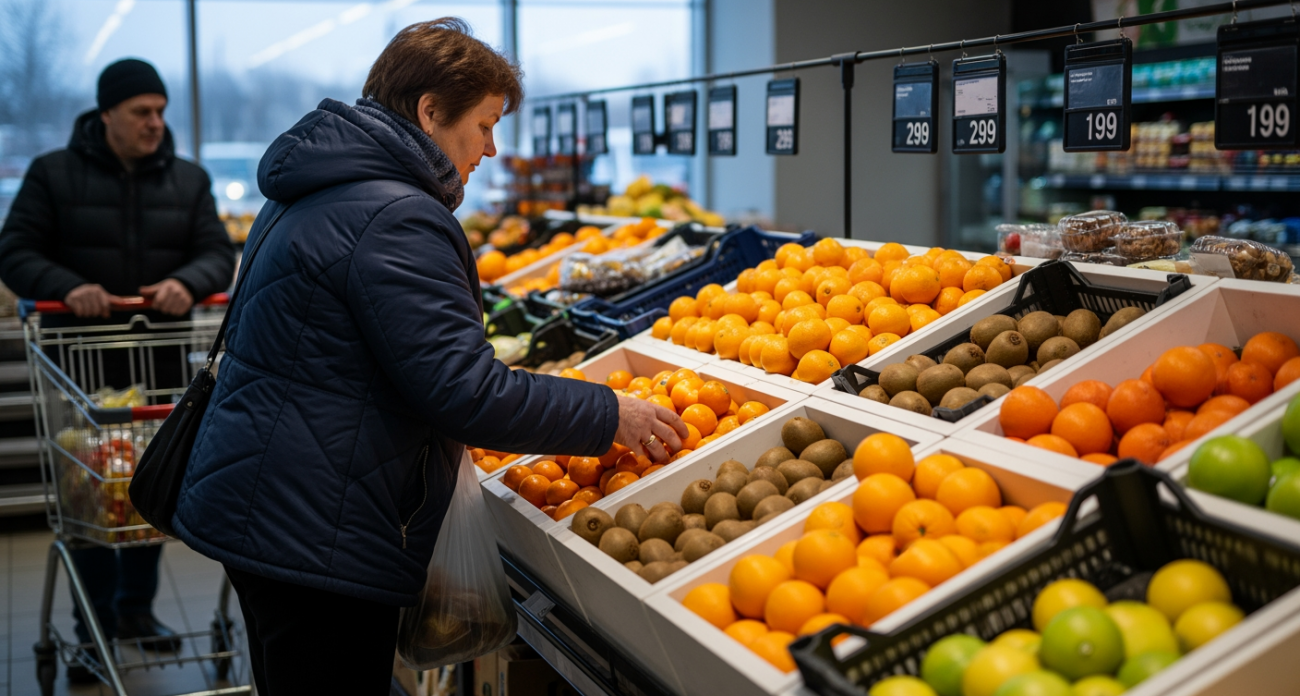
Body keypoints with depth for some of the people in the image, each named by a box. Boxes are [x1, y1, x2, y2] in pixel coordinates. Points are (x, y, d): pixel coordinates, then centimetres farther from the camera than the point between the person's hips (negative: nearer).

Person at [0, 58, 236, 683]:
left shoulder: (188, 180, 9)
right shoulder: (53, 174, 1)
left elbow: (218, 254, 4)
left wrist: (187, 282, -19)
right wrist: (67, 287, -22)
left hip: (159, 359, 3)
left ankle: (137, 609, 26)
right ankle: (96, 628, 12)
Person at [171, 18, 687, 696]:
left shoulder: (315, 195, 14)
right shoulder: (395, 219, -20)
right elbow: (463, 391, -25)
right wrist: (609, 415, -15)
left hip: (255, 506, 11)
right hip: (313, 534, -11)